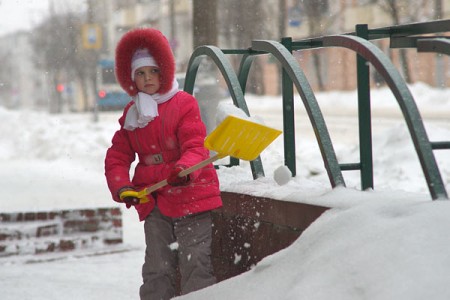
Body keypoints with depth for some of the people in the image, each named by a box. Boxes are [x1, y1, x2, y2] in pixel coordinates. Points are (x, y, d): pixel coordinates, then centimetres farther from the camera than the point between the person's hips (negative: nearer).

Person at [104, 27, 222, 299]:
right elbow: (117, 157, 12)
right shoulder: (131, 114, 13)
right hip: (153, 201, 5)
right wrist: (122, 188, -5)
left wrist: (185, 168, -34)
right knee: (157, 270, 9)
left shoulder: (184, 104, -3)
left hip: (190, 193, -5)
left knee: (196, 266, -4)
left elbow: (196, 146, -12)